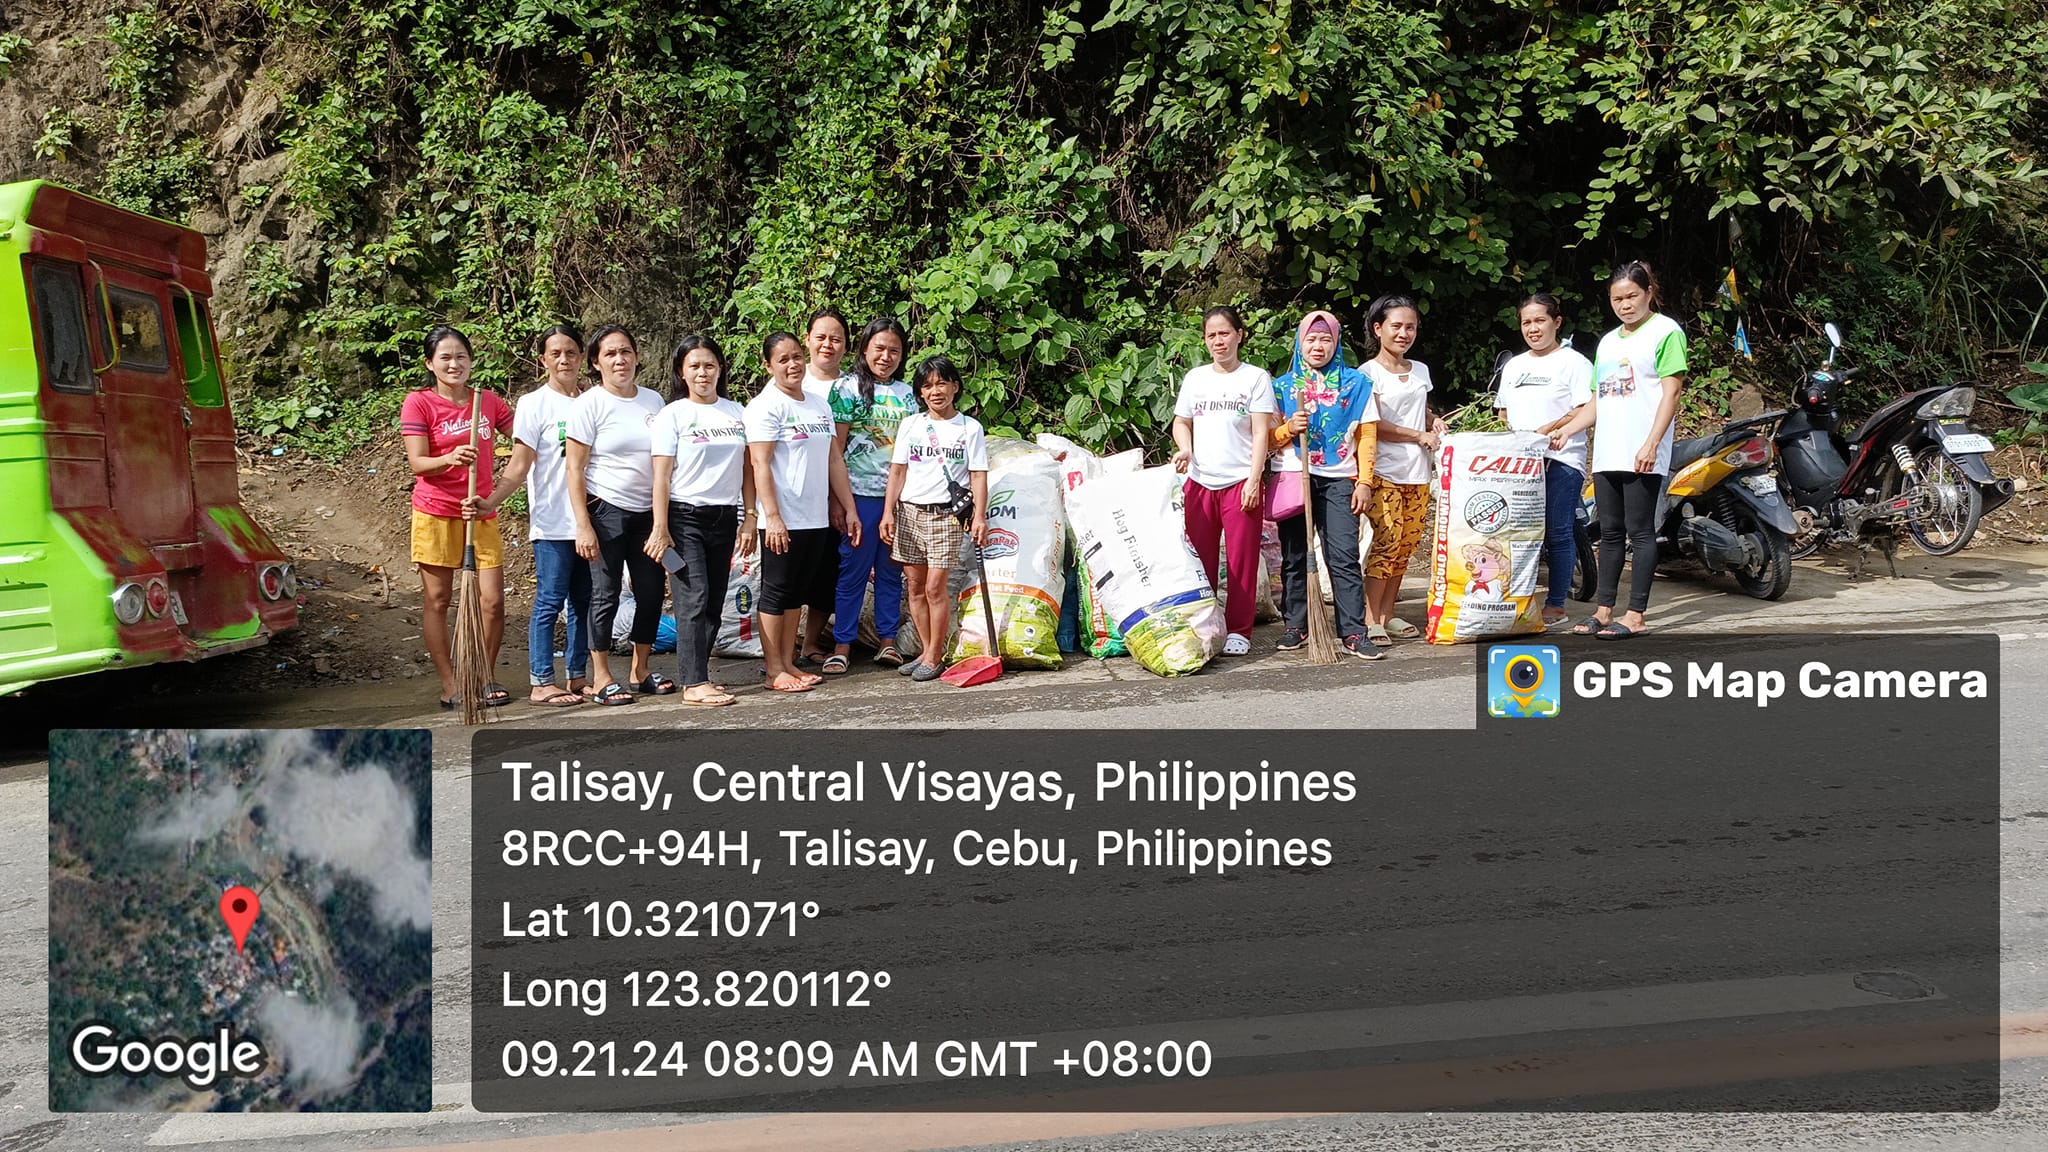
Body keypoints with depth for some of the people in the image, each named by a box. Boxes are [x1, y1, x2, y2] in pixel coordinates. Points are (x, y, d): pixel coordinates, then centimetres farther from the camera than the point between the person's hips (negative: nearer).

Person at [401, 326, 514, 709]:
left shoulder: (488, 401, 9)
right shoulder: (419, 402, -3)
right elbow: (417, 463, -9)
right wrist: (450, 458, -28)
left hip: (481, 514, 3)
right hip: (435, 515, -3)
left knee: (493, 600, -2)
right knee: (437, 601, 3)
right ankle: (450, 685, 11)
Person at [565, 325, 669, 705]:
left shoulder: (653, 400, 8)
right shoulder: (589, 405, -6)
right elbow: (575, 470, -8)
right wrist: (583, 526, -14)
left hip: (648, 513, 5)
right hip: (607, 512, -5)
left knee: (651, 594, 7)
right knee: (605, 595, -1)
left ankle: (640, 672, 22)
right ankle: (601, 679, 9)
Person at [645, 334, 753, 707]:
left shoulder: (736, 412, 9)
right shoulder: (673, 415, -2)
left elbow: (746, 470, 11)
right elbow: (661, 476, -6)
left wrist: (749, 519, 5)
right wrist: (660, 529, -12)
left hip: (724, 518, 4)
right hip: (685, 517, -4)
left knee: (714, 602, 6)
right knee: (694, 599, -10)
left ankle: (697, 673, 15)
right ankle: (694, 685, -10)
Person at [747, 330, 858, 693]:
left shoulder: (820, 405, 14)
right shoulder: (766, 406, -8)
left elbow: (834, 460, 17)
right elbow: (760, 465, -15)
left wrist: (849, 508, 13)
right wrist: (772, 517, -21)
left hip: (816, 518, 7)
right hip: (783, 520, -7)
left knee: (797, 593, 12)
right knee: (777, 593, 1)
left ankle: (788, 662, 19)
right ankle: (774, 670, 6)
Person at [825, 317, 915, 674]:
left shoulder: (906, 393, 13)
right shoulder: (848, 387, -1)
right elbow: (835, 446, -4)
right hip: (860, 493, -4)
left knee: (891, 569, 9)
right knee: (853, 568, -1)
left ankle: (888, 639, 17)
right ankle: (842, 644, 6)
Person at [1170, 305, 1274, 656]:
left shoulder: (1256, 378, 1)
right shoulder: (1195, 377, 11)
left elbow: (1261, 433, -4)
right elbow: (1181, 422, 19)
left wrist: (1253, 480, -11)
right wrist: (1185, 449, -3)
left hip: (1241, 481, -3)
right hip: (1199, 481, 3)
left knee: (1242, 560, 0)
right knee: (1198, 559, 6)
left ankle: (1239, 631, 7)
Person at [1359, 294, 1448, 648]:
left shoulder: (1421, 371, 16)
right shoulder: (1370, 373, -4)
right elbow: (1375, 426, -11)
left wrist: (1434, 423, 6)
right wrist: (1420, 436, -10)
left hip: (1418, 473, 6)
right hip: (1384, 472, -6)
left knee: (1407, 543, 6)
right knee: (1387, 542, -13)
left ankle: (1388, 614, 14)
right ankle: (1371, 620, -8)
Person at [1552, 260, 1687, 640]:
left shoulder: (1665, 331, -1)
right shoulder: (1608, 341, 21)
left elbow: (1671, 392, -9)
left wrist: (1651, 443, -17)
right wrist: (1566, 431, 11)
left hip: (1643, 456, -7)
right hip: (1607, 453, 7)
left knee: (1640, 532, -5)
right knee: (1610, 533, 9)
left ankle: (1635, 616, -3)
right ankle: (1603, 610, 14)